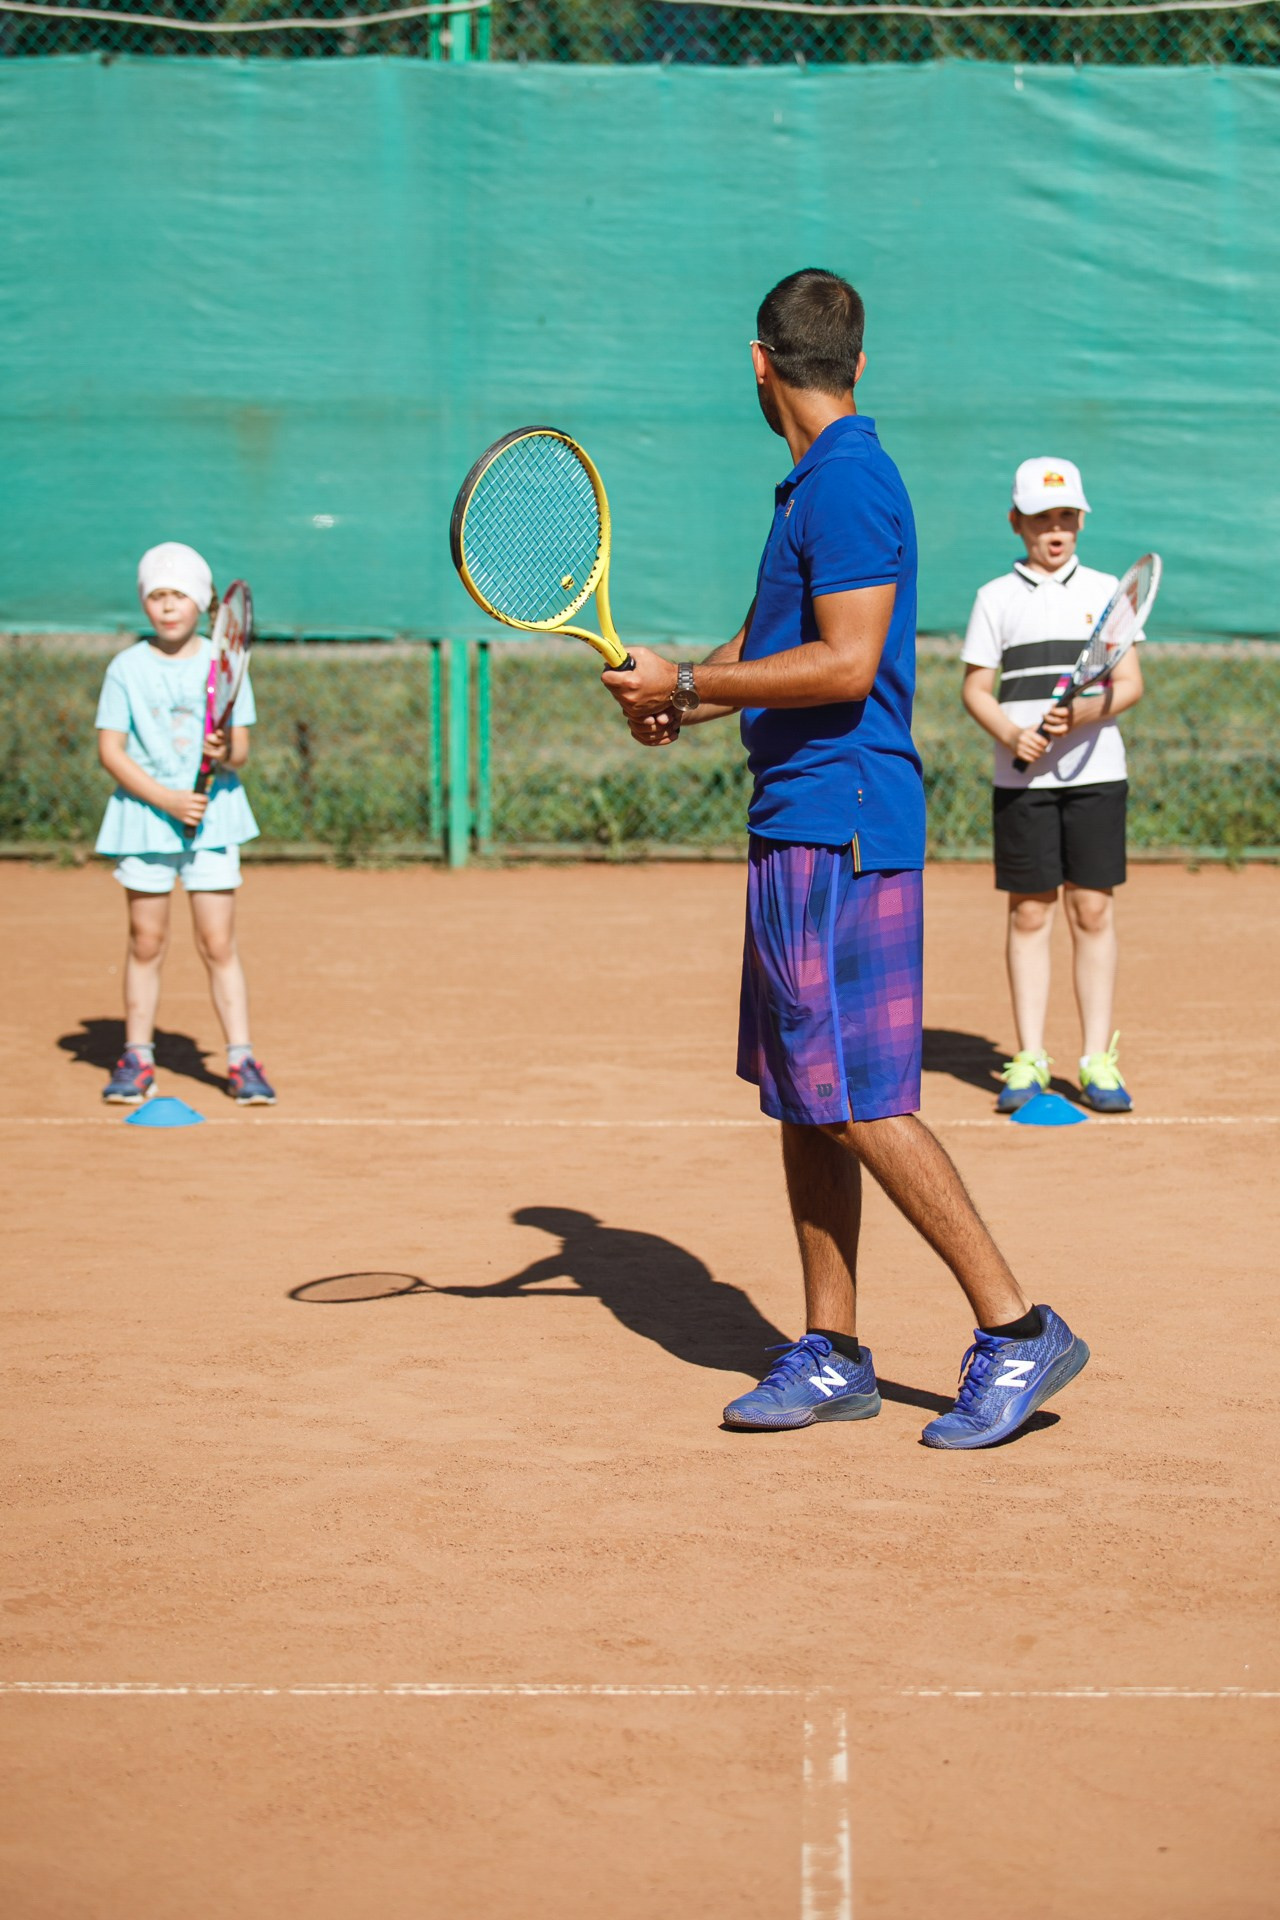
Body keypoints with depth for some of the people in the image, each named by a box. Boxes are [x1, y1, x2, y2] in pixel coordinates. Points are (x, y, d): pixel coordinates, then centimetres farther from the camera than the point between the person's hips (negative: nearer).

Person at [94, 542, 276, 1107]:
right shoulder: (127, 668, -2)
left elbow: (240, 748, 1)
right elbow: (110, 749, -4)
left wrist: (226, 754, -24)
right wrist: (166, 798, -15)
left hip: (211, 813, 0)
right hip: (144, 812, 0)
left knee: (218, 943, -2)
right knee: (146, 941, 5)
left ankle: (241, 1060, 2)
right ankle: (137, 1059, 15)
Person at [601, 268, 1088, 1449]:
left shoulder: (849, 482, -14)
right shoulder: (819, 483, 17)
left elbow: (846, 664, -21)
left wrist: (689, 686, -15)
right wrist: (683, 697, 13)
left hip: (840, 830, -10)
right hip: (799, 827, 10)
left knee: (860, 1104, -8)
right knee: (803, 1102, 11)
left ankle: (1017, 1330, -1)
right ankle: (832, 1356, 18)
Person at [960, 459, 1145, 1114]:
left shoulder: (1105, 590, 8)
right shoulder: (996, 597, 6)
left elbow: (1130, 683, 3)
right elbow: (976, 689, 5)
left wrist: (1083, 715, -16)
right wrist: (1012, 736, -14)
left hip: (1096, 772, 1)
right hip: (1022, 779, 0)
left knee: (1093, 912, 0)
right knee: (1029, 913, 1)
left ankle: (1098, 1060, 5)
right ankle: (1029, 1060, 7)